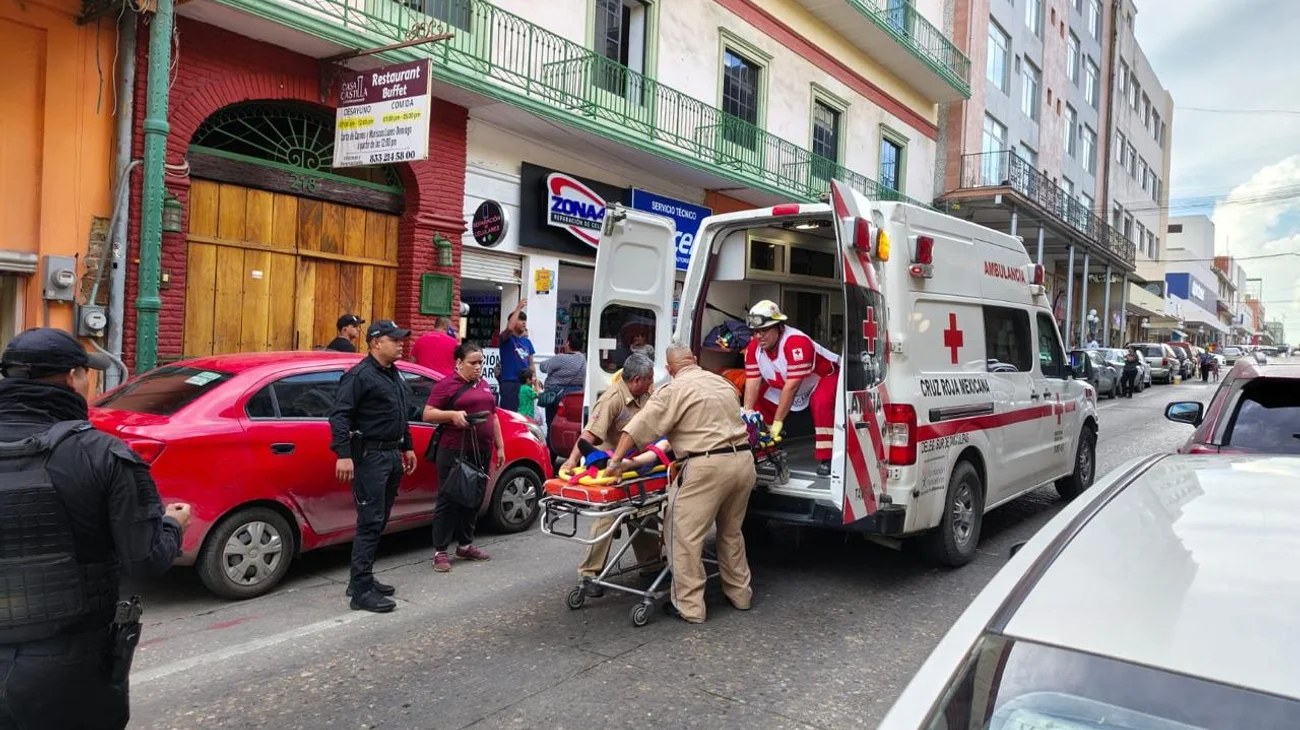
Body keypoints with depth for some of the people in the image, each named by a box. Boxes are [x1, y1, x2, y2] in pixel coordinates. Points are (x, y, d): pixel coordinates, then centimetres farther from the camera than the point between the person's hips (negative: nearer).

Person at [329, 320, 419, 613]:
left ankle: (362, 578, 24)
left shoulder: (394, 375, 16)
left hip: (392, 455, 9)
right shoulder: (360, 375, -13)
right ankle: (361, 591, -5)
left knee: (379, 522, 14)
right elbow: (339, 415, -19)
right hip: (370, 456, -9)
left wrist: (407, 447, 23)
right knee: (370, 522, -9)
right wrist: (343, 454, -27)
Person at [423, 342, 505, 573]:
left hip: (481, 451, 7)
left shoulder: (484, 385, 15)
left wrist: (500, 446, 17)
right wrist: (453, 414, -23)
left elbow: (493, 416, 21)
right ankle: (440, 551, 3)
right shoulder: (446, 384, -5)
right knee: (449, 499, -2)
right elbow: (427, 414, -8)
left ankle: (465, 545, 24)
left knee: (474, 499, 12)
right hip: (454, 451, -7)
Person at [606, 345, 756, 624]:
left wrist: (616, 461, -7)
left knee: (686, 537, 1)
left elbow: (638, 427, -8)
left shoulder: (674, 391, -3)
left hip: (707, 467, -7)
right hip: (743, 460, 8)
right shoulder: (722, 382, 18)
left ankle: (690, 607, 3)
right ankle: (740, 594, 32)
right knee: (731, 532, 23)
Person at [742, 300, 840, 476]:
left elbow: (791, 386, -38)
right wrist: (747, 412, -29)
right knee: (759, 402, -5)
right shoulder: (754, 347, -17)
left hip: (823, 376, -7)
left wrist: (778, 421, -35)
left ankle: (825, 459, -25)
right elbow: (752, 382, -17)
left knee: (821, 403, -35)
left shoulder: (796, 342, -39)